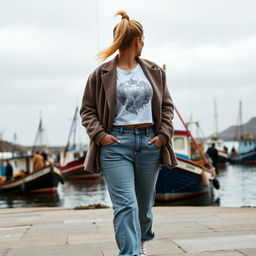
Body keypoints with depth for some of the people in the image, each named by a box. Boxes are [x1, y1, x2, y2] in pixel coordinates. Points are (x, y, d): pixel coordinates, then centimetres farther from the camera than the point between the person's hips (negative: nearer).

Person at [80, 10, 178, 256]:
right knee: (125, 204, -12)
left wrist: (164, 134, 1)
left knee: (144, 203, 15)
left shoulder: (154, 72, 12)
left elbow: (167, 106, 15)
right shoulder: (101, 74, 0)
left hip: (149, 143, 4)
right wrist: (99, 134, -10)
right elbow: (87, 109, 5)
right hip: (116, 143, -4)